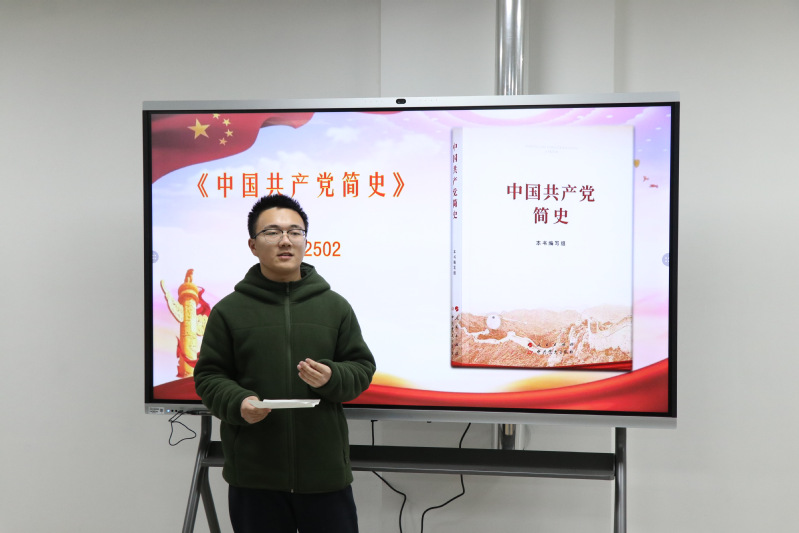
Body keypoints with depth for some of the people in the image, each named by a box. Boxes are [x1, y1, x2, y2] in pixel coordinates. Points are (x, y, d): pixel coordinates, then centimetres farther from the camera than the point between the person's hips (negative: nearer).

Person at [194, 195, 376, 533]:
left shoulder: (335, 306, 7)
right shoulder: (229, 310, 3)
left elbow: (362, 368, 8)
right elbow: (208, 377, 5)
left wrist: (331, 378, -13)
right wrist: (238, 403, -15)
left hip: (324, 472, 1)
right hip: (254, 475, -1)